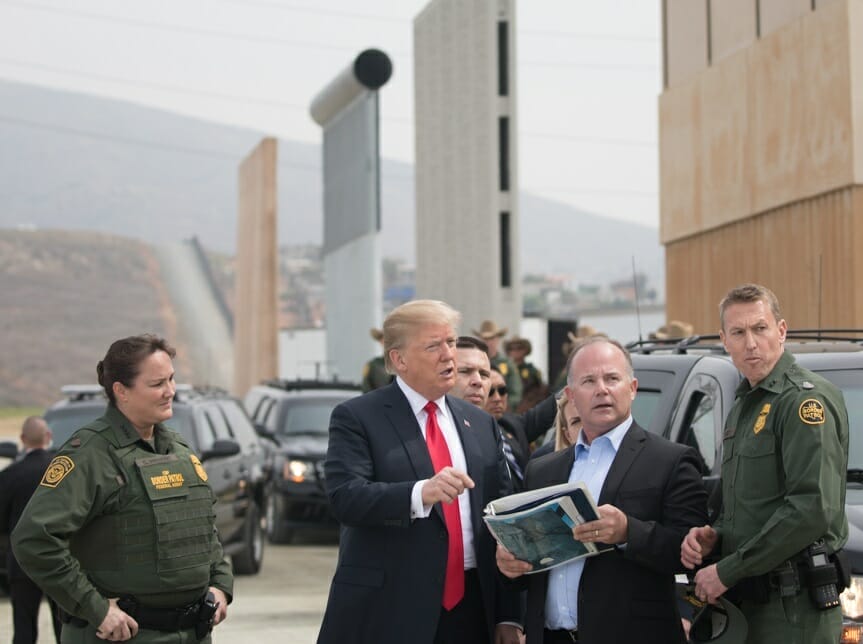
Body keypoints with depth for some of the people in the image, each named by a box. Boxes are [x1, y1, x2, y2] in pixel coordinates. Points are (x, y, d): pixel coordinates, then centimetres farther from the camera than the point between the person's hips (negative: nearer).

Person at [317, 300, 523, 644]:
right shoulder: (357, 418, -1)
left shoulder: (481, 424, 14)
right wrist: (421, 493, -32)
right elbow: (345, 497, -16)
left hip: (469, 613, 4)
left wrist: (509, 615, 6)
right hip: (386, 615, -4)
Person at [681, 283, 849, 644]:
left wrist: (727, 571, -18)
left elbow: (814, 509, -22)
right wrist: (713, 536, 3)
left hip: (794, 610, -9)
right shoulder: (743, 406, 18)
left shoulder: (806, 398, -12)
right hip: (747, 600, 9)